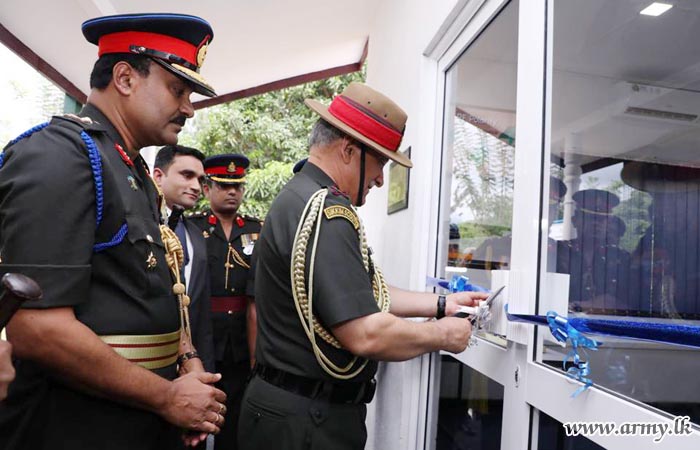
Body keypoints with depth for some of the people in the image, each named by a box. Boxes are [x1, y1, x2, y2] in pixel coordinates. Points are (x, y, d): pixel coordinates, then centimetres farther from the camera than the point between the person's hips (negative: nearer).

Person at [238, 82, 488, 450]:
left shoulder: (300, 199, 10)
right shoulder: (325, 212, -24)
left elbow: (359, 295, 12)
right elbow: (366, 334, -28)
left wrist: (440, 304, 10)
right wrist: (444, 334, -11)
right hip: (306, 419, -10)